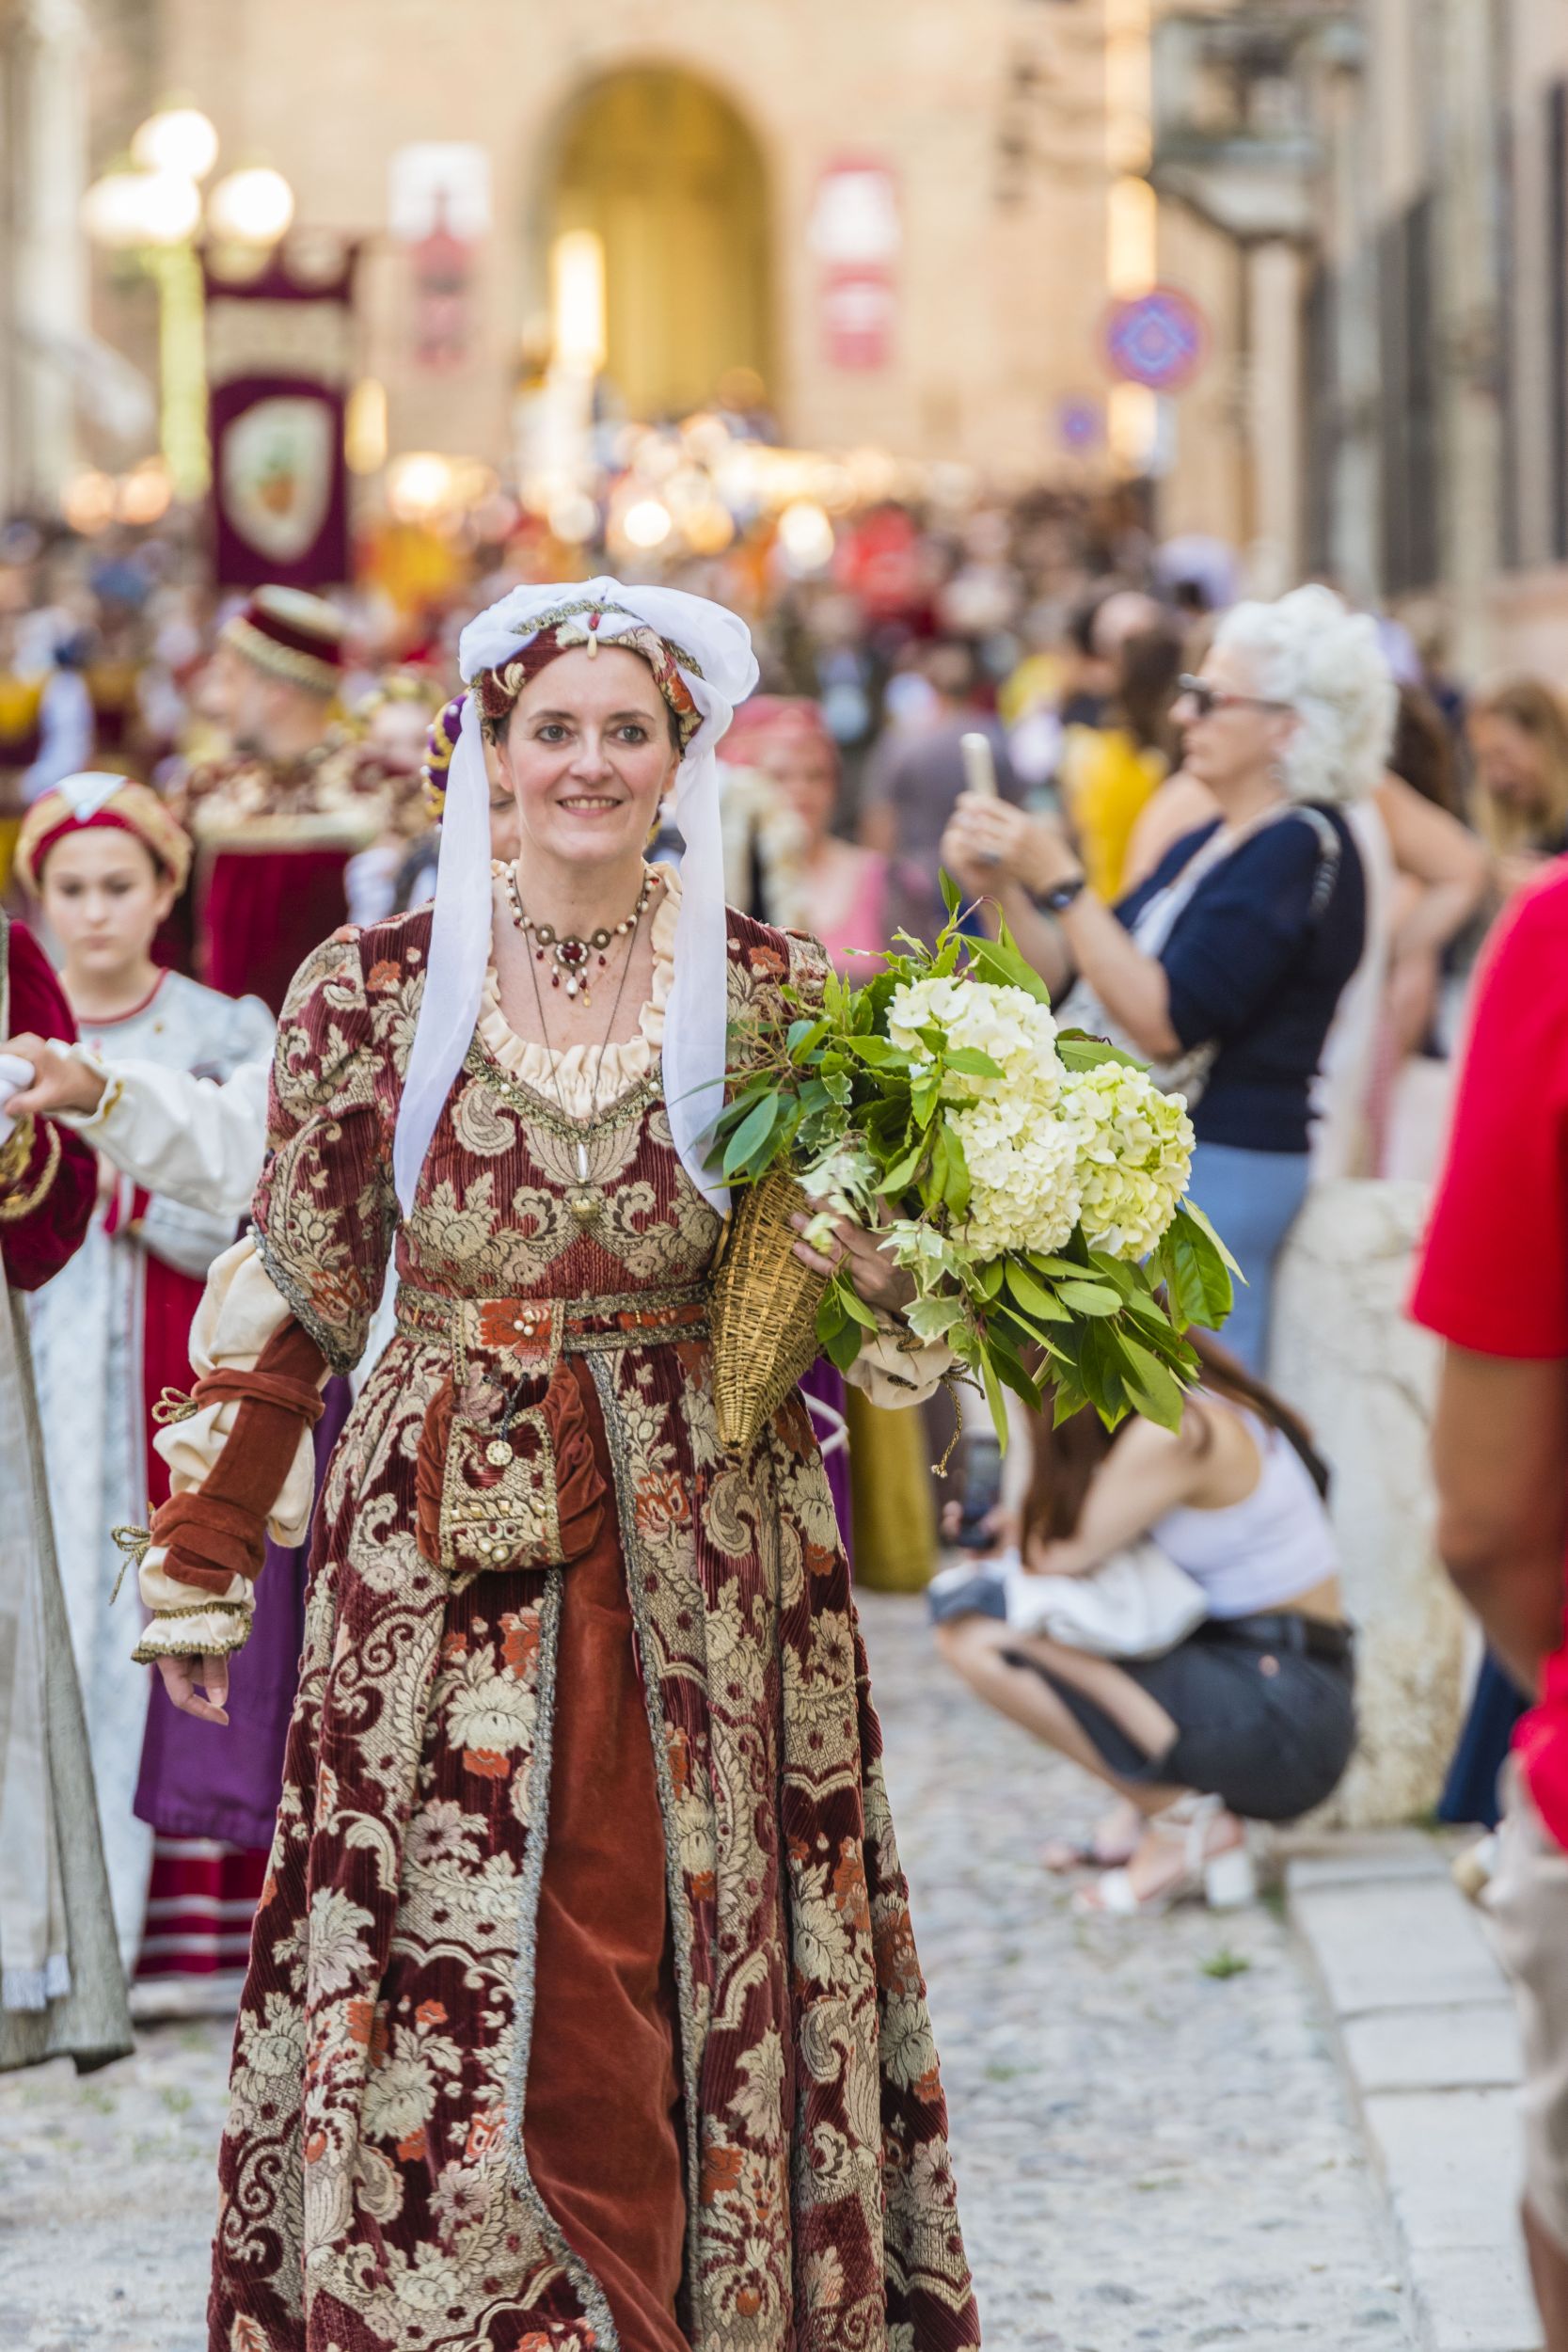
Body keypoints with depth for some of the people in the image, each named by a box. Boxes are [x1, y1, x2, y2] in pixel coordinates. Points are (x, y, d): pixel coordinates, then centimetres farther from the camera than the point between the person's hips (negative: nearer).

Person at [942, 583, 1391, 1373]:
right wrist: (1003, 887, 2)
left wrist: (1058, 881, -19)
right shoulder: (1208, 845, 17)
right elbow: (1073, 978, 17)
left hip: (1215, 1170, -10)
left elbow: (1165, 1022, -21)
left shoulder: (1303, 847, -13)